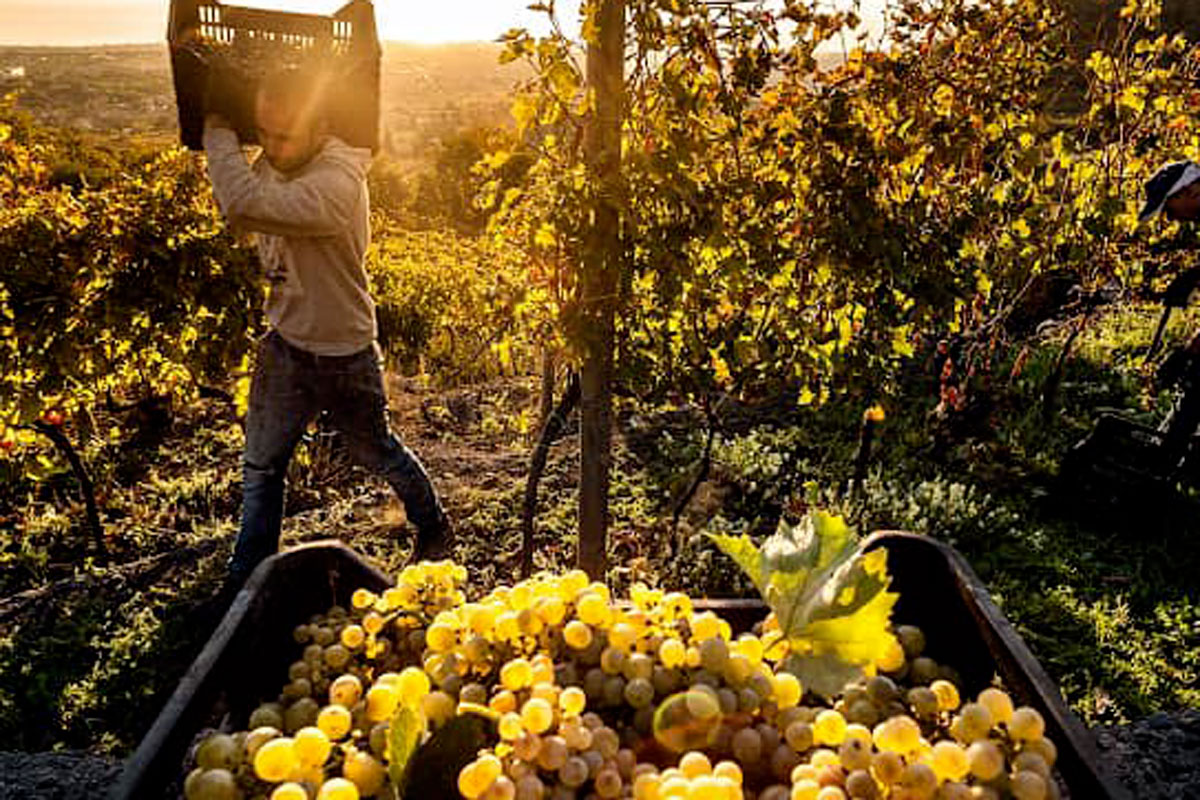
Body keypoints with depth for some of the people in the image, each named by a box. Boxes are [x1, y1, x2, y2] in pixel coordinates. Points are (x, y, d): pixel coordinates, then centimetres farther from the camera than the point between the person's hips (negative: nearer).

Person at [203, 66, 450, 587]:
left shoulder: (337, 183, -28)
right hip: (285, 344, 7)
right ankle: (246, 579, 29)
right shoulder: (276, 163, 0)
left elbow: (245, 204, -38)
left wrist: (218, 132, -22)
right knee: (260, 465, 12)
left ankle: (434, 529, 41)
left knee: (378, 453, 14)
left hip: (343, 355, -7)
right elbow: (240, 221, 12)